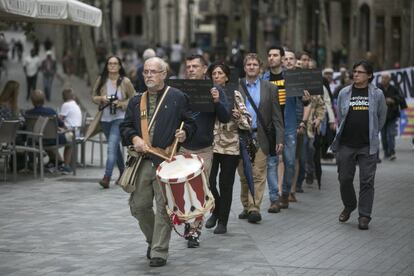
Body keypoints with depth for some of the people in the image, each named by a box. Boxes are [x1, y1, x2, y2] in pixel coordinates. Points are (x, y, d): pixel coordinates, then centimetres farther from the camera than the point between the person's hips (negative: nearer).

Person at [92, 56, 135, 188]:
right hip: (105, 118, 5)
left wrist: (122, 103, -14)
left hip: (120, 118, -5)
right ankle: (123, 173, 36)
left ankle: (107, 177, -24)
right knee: (115, 147, 18)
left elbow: (133, 98, 2)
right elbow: (93, 96, 10)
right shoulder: (101, 80, 3)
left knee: (112, 147, -18)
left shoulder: (125, 81, -5)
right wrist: (101, 98, -11)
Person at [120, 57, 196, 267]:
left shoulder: (178, 98, 3)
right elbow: (125, 126, 16)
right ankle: (153, 240, 31)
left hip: (166, 162, -4)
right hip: (142, 161, 4)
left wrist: (184, 133, -14)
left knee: (163, 207, -5)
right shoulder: (136, 101, 15)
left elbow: (190, 123, 7)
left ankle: (159, 252, 3)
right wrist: (134, 138, -4)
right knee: (138, 205, 7)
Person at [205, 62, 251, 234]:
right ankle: (216, 210, 21)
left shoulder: (234, 95, 2)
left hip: (230, 146, -1)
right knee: (208, 181, -6)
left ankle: (223, 221, 11)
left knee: (226, 184, 0)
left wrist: (239, 116, -21)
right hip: (210, 144, 1)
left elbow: (247, 122, 0)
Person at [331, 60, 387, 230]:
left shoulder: (377, 94, 2)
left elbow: (381, 118, 12)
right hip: (346, 144, 2)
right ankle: (349, 206, 31)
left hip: (367, 146, -2)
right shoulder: (344, 93, 5)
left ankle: (364, 216, 4)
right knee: (344, 179, 7)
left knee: (367, 181, -3)